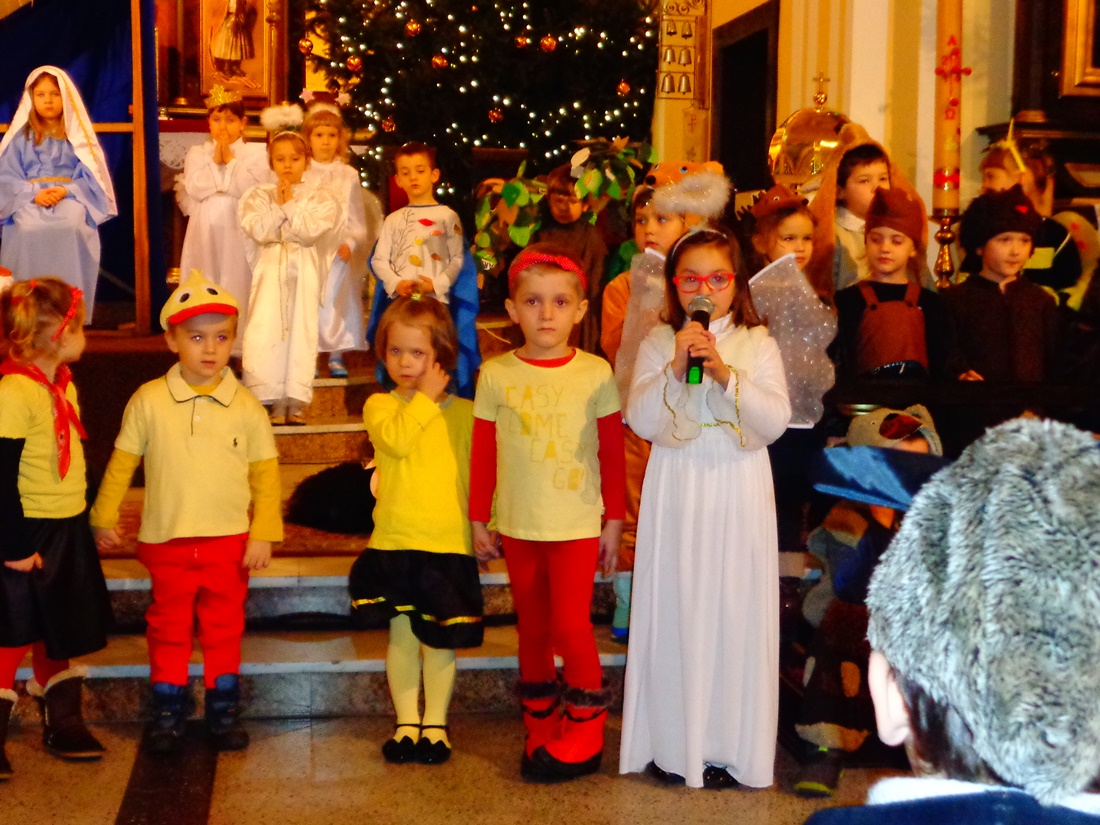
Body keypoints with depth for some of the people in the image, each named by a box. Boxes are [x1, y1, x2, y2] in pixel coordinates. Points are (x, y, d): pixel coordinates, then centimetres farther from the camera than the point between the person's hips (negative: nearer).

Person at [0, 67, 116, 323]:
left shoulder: (77, 135, 14)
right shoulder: (21, 136, 14)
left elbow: (90, 176, 5)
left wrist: (66, 191, -14)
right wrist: (34, 194, -12)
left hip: (70, 197, 0)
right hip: (30, 199, 1)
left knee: (72, 226, -36)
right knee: (29, 228, -35)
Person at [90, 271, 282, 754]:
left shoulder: (245, 407, -5)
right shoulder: (149, 401, -6)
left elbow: (265, 473, -2)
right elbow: (122, 461, 3)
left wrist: (264, 533, -6)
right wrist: (104, 517, 5)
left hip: (230, 543, 0)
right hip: (167, 542, 0)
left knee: (224, 630, 12)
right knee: (168, 630, 11)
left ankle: (224, 713, 25)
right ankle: (167, 716, 22)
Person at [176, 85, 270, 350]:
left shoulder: (255, 153, 5)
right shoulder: (197, 153, 11)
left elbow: (250, 187, -11)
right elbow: (194, 188, -5)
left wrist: (230, 160, -7)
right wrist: (215, 161, -8)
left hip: (239, 230, -2)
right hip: (205, 231, 2)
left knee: (238, 283, -3)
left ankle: (239, 345, 2)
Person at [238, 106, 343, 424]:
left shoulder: (318, 196, 5)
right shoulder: (259, 196, 8)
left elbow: (311, 230, -11)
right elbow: (258, 231, -7)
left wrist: (290, 204, -8)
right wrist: (278, 205, -9)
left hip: (304, 272, -1)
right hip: (271, 271, 1)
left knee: (301, 330, -3)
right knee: (266, 332, -8)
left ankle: (296, 402, 2)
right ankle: (276, 402, -2)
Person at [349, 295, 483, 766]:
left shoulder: (463, 413, 4)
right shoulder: (380, 405, 3)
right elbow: (396, 440, -19)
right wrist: (426, 397, -14)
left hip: (449, 543, 0)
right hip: (394, 541, 0)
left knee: (439, 638, 6)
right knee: (401, 634, 7)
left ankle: (435, 723, 21)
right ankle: (407, 722, 22)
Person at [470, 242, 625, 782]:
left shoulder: (596, 374, -5)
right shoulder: (495, 375, -2)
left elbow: (613, 454, 0)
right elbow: (483, 455, 3)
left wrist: (615, 520, 1)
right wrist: (479, 520, 5)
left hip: (578, 524, -2)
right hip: (517, 525, 2)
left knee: (570, 624, -8)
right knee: (531, 628, 12)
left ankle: (584, 731, 11)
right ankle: (541, 727, 26)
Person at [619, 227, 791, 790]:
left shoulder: (758, 345, 4)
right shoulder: (658, 343, 5)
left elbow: (776, 421, -7)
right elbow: (640, 421, -5)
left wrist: (725, 374, -18)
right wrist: (676, 368, -17)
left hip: (739, 494, 0)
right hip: (676, 492, 0)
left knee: (735, 612, 1)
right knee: (674, 610, 3)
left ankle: (730, 745, 12)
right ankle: (671, 743, 15)